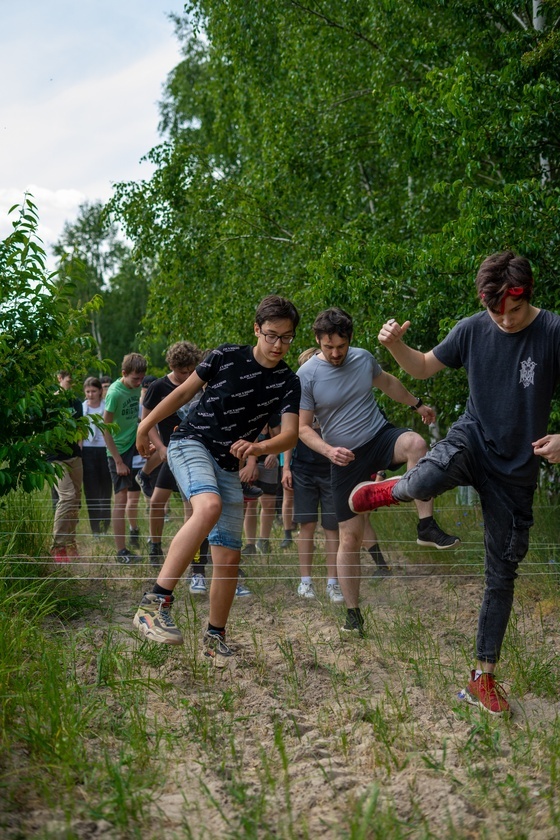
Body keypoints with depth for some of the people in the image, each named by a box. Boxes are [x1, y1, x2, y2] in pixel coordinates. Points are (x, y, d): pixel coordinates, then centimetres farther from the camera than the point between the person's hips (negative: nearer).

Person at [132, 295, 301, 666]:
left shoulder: (288, 383, 0)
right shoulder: (227, 356, -7)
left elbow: (290, 434, -11)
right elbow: (185, 391, 5)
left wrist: (258, 447, -32)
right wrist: (146, 424, 13)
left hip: (229, 466, 5)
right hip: (191, 443, -5)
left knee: (229, 558, 2)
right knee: (209, 506, -36)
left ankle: (215, 638, 22)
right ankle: (155, 604, -39)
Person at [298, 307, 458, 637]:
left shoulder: (363, 358, 0)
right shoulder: (307, 376, -11)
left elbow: (388, 382, 22)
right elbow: (304, 428, -9)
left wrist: (417, 404, 30)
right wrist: (329, 451, -26)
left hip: (380, 436, 2)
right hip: (347, 458, -2)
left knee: (415, 443, -34)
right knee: (350, 538, -2)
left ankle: (427, 525, -29)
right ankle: (353, 613, 11)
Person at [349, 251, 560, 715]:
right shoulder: (472, 329, -4)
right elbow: (425, 367, 10)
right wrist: (395, 345, -11)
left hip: (517, 468, 0)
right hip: (472, 439, 0)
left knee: (502, 575, 7)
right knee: (426, 481, -37)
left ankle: (484, 678, 21)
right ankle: (390, 490, 1)